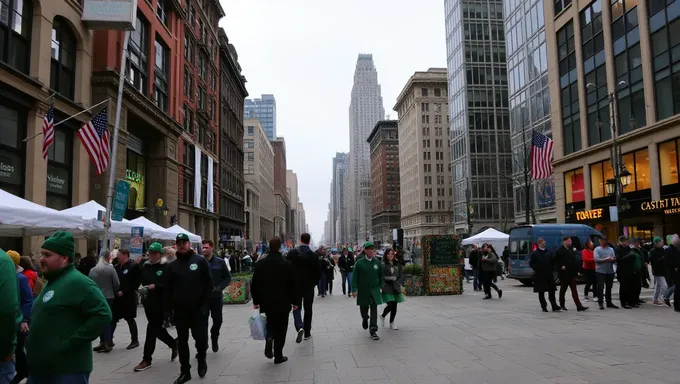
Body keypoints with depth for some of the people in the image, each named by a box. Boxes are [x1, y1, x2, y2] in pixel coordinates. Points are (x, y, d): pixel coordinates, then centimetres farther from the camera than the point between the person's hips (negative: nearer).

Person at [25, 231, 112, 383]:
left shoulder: (77, 282, -16)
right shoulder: (52, 282, 15)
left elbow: (102, 315, -24)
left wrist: (69, 344, -23)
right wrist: (31, 340, 12)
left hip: (67, 371, -9)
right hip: (40, 368, 9)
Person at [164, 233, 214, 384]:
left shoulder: (200, 261, -2)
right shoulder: (172, 266, 6)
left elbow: (209, 283, -4)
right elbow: (168, 289, 7)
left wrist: (205, 305, -10)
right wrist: (167, 309, -1)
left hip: (198, 309, -3)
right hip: (180, 310, 3)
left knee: (201, 337, -4)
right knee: (182, 341, 7)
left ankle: (201, 358, 26)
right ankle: (185, 371, 19)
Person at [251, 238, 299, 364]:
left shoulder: (260, 264, -2)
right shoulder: (287, 264, -10)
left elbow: (254, 284, 2)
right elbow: (293, 285, -8)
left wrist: (256, 301, 11)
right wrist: (295, 301, 1)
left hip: (266, 301, 3)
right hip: (282, 302, -2)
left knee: (271, 323, 24)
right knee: (280, 329, 8)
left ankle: (269, 337, -5)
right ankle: (278, 356, 10)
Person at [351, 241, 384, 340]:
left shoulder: (377, 262, 3)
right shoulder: (360, 263, -6)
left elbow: (381, 275, 13)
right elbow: (355, 277, -7)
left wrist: (381, 286, 5)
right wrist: (354, 290, -12)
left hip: (374, 290, 1)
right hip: (363, 290, -1)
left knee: (374, 310, -4)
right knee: (363, 308, 13)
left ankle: (373, 331, 0)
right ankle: (365, 318, 47)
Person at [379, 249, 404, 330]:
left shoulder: (397, 265, 10)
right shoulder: (383, 265, -7)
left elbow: (401, 275, 11)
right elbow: (381, 277, -11)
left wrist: (398, 283, -3)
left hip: (395, 288, 5)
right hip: (387, 288, -5)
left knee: (394, 306, 6)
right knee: (390, 305, -11)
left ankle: (392, 323, 20)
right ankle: (382, 316, 18)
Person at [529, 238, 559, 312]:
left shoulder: (548, 252, 10)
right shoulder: (534, 253, -4)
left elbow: (552, 262, 18)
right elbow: (531, 263, -5)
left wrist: (552, 268, 5)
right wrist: (537, 269, -13)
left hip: (549, 275, 4)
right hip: (540, 276, -4)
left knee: (552, 291, 1)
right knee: (541, 292, 3)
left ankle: (554, 306, 4)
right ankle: (544, 307, 12)